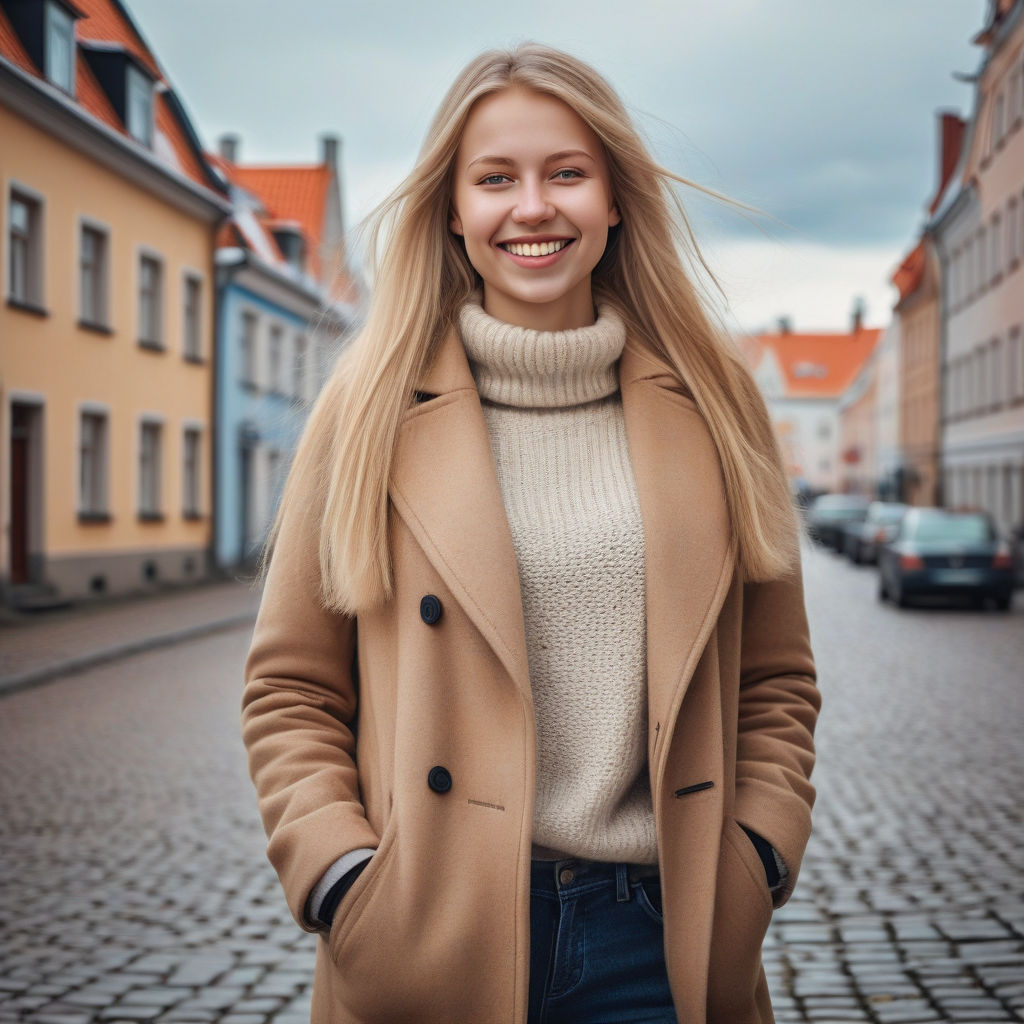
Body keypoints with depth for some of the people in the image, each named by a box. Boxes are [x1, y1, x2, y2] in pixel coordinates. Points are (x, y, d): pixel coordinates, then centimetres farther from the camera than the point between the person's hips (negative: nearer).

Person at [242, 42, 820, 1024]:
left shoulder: (710, 410, 5)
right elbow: (289, 692, 2)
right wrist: (342, 881, -10)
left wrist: (758, 858, -1)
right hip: (434, 937, -1)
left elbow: (774, 679, 11)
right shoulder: (375, 410, 0)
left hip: (660, 937, 1)